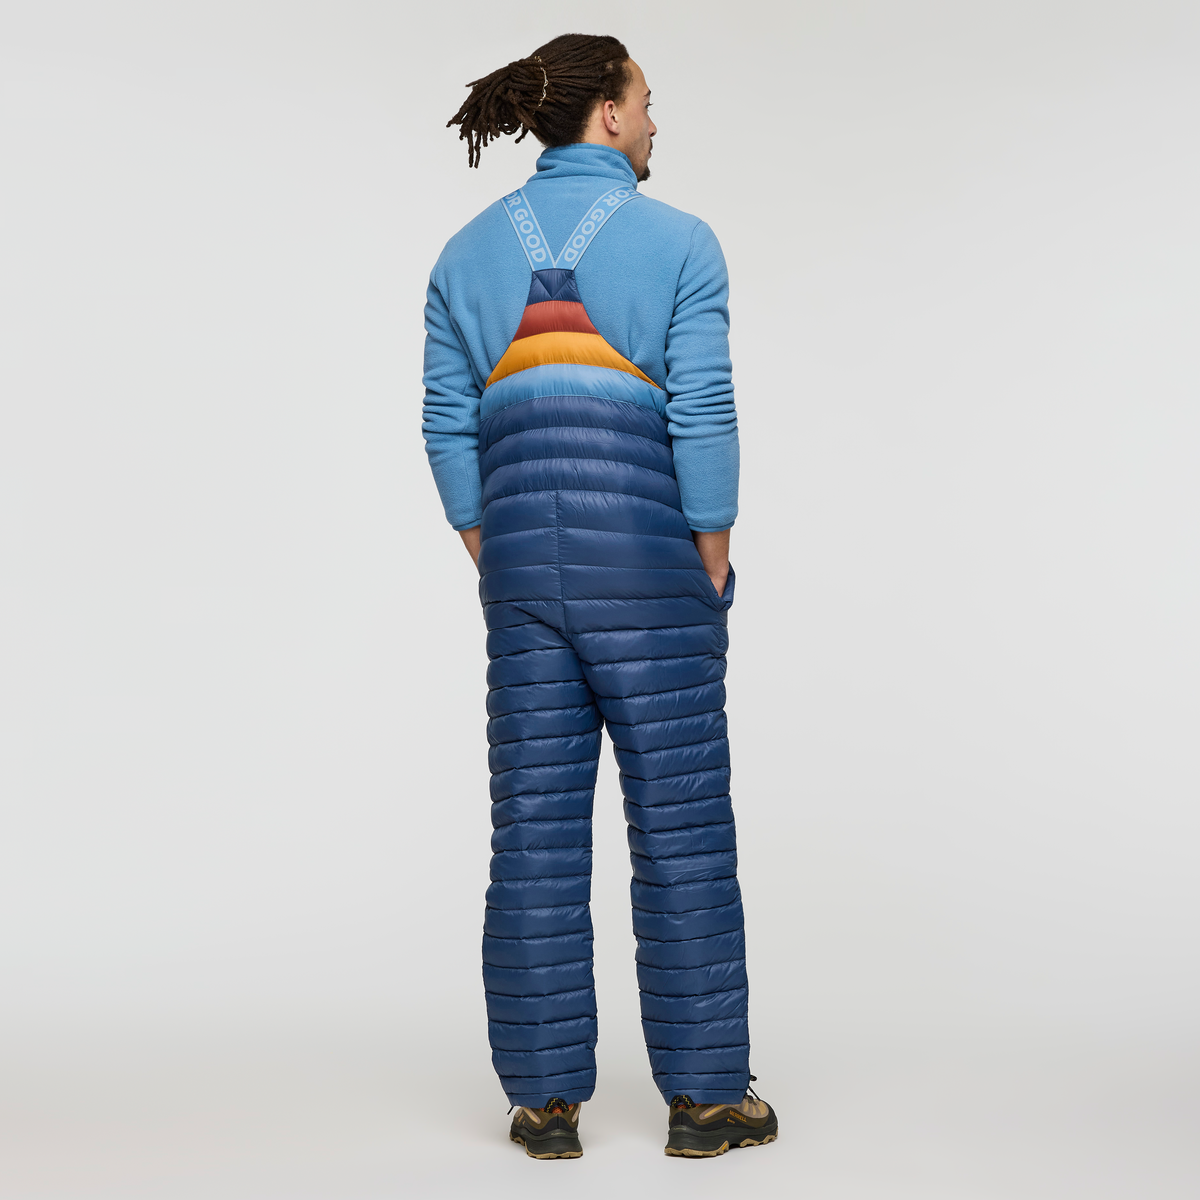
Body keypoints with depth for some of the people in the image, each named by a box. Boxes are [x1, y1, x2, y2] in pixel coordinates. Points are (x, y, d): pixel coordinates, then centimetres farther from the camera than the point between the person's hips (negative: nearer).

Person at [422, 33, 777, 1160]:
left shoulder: (467, 252, 9)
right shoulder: (678, 242, -4)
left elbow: (449, 427, 7)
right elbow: (702, 417, -10)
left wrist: (495, 569, 12)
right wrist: (713, 572, -3)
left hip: (524, 567, 4)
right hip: (648, 568, -4)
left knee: (536, 833, 8)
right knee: (680, 827, 4)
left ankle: (545, 1099, 14)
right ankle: (702, 1096, 13)